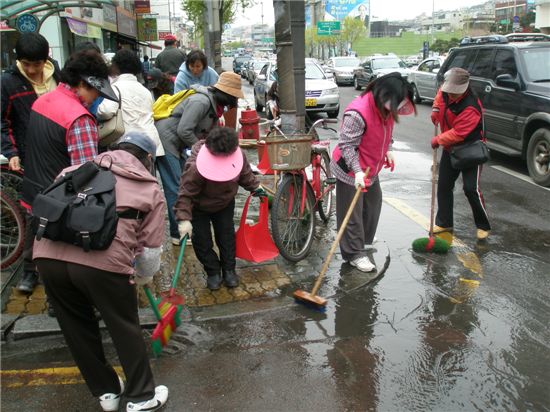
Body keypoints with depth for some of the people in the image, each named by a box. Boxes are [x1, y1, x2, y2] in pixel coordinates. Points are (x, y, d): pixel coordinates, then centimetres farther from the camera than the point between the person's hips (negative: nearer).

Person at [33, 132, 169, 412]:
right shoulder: (150, 188, 16)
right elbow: (150, 249, 15)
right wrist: (142, 277, 35)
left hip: (47, 254, 4)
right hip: (103, 261, -4)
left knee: (77, 328, 23)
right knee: (126, 330, 17)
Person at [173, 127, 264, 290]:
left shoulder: (238, 156, -25)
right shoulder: (195, 167, -40)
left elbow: (245, 173, -1)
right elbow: (185, 194, -36)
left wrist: (255, 187, 7)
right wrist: (184, 218, -42)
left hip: (225, 203, 3)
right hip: (199, 208, -3)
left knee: (227, 237, 7)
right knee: (202, 240, -2)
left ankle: (229, 269, 24)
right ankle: (213, 272, 17)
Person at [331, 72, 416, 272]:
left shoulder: (385, 107, -5)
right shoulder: (357, 113, -32)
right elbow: (346, 145, -28)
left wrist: (388, 151, 7)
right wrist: (357, 172, -34)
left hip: (370, 167, 9)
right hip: (350, 170, -9)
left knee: (374, 202, 23)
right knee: (352, 213, 1)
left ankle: (366, 239, 44)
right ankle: (355, 254, 14)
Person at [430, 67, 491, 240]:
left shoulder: (470, 108, -32)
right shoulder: (447, 92, -8)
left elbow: (458, 134, -31)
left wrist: (438, 140, -18)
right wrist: (436, 108, 2)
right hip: (450, 149, 8)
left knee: (471, 188, -12)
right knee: (443, 186, 9)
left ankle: (483, 226, 5)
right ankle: (444, 223, 21)